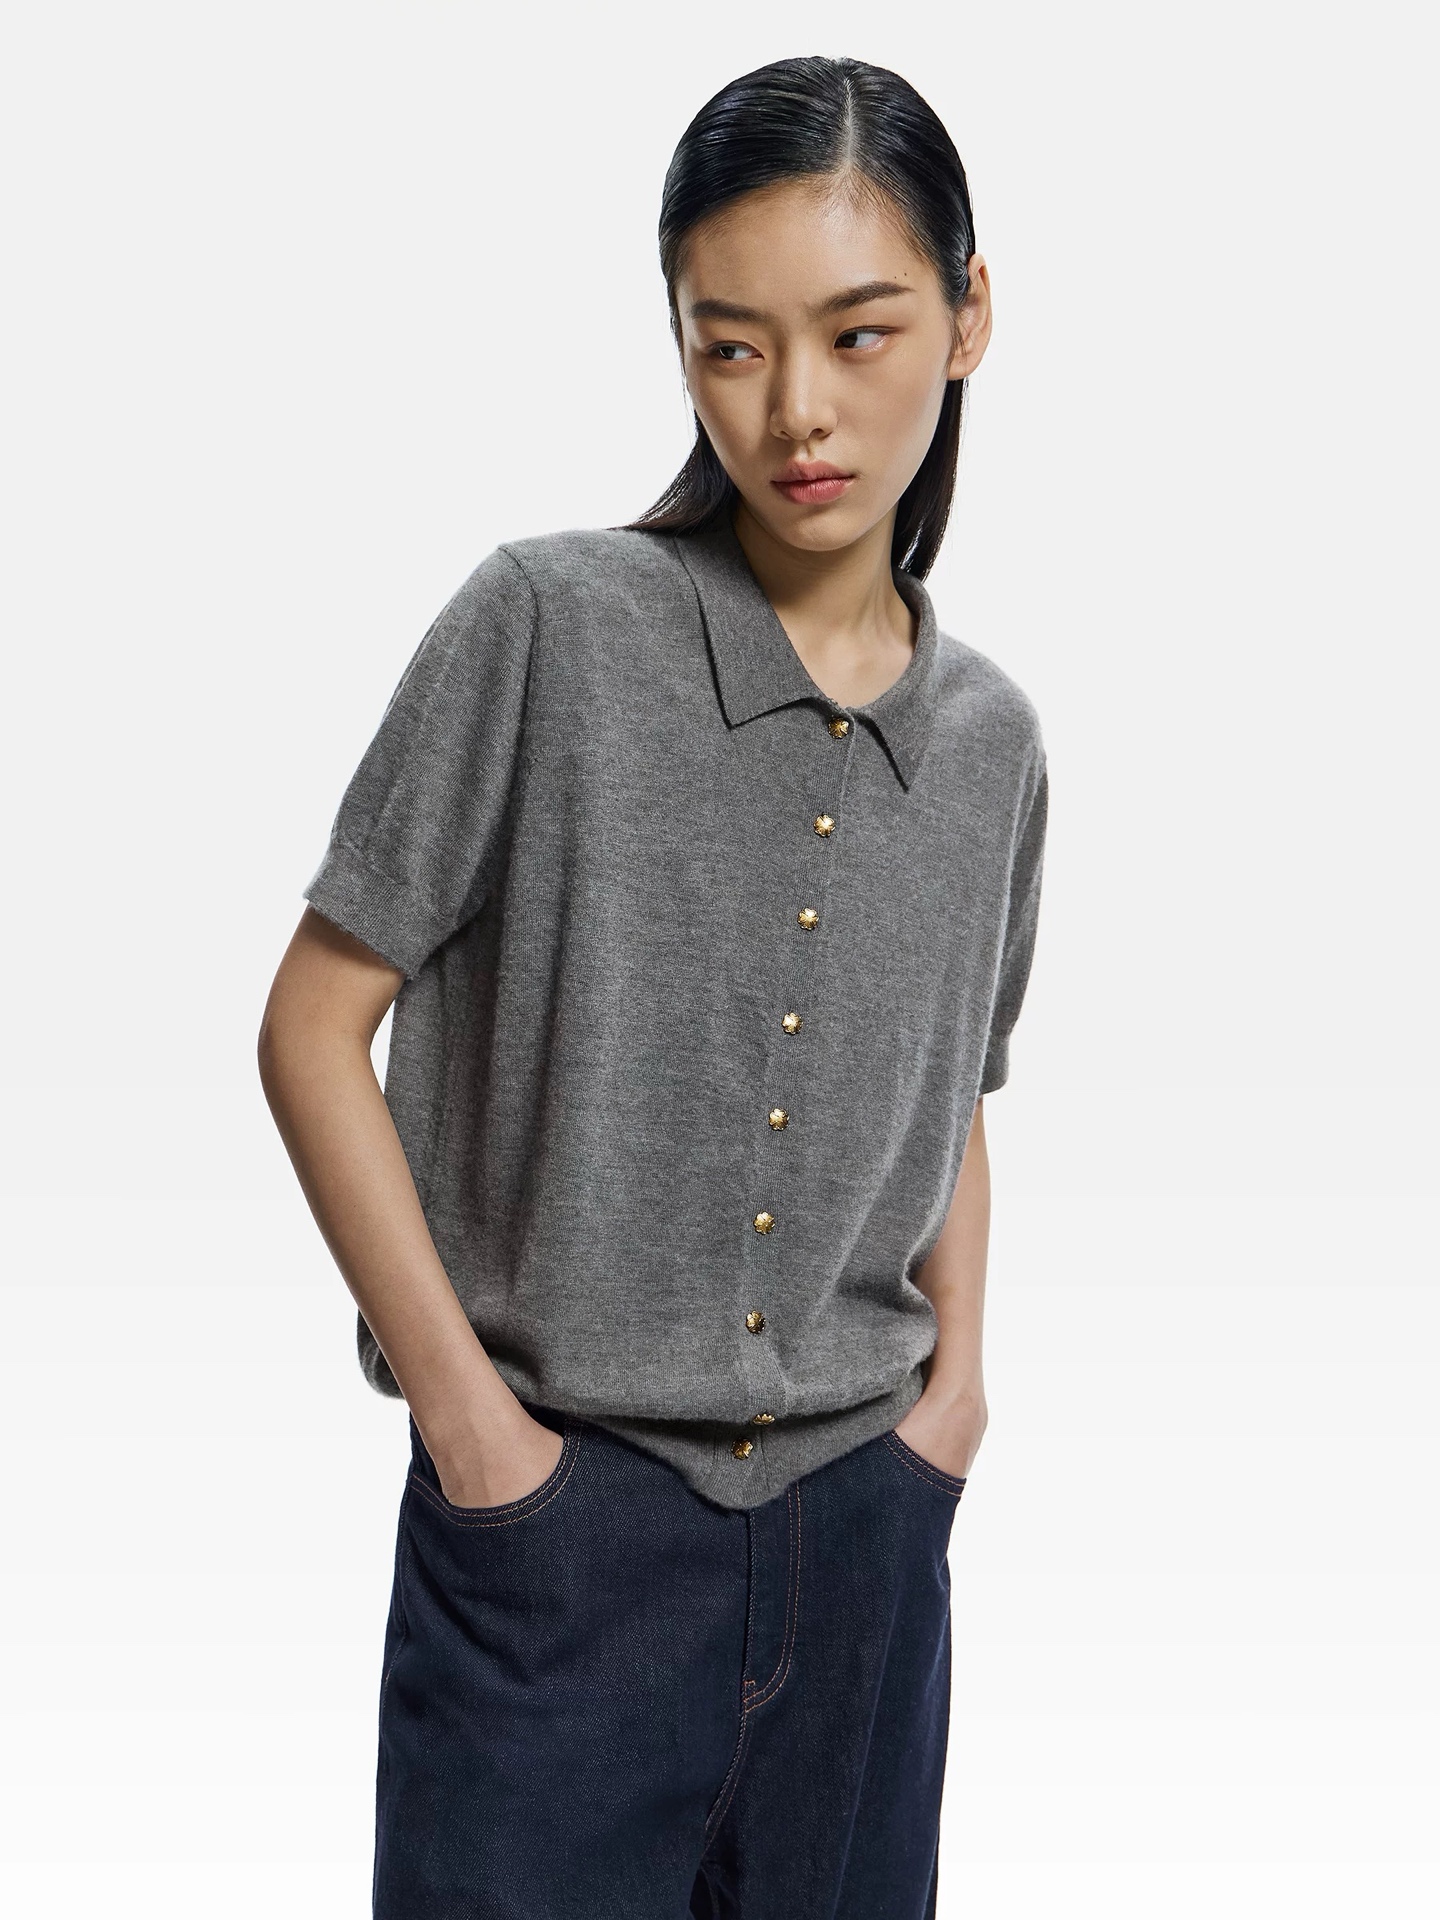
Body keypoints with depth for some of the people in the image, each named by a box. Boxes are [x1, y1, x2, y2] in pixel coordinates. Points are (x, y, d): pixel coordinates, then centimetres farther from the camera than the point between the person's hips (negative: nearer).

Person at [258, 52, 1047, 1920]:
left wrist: (958, 1369, 4)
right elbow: (313, 1028, -8)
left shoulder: (990, 736, 3)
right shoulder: (550, 627, -11)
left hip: (865, 1532, 4)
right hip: (559, 1518, -4)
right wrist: (466, 1408, -10)